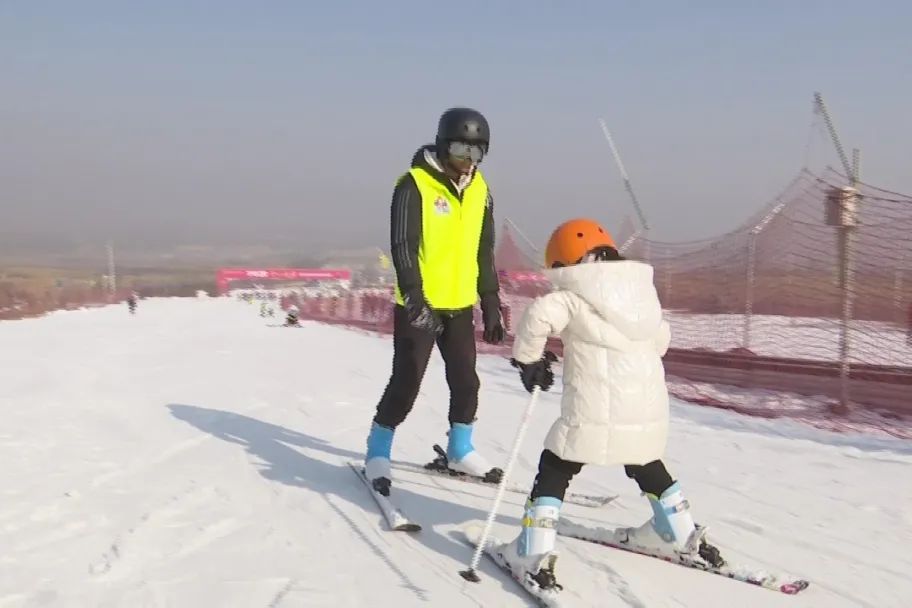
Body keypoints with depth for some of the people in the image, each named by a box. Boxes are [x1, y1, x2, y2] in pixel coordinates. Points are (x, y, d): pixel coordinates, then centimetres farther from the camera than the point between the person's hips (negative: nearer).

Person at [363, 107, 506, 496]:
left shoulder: (480, 190, 7)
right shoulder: (415, 185, -12)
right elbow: (402, 246, -17)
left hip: (461, 305, 6)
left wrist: (491, 305, 11)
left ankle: (460, 452, 29)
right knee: (406, 382, -3)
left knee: (466, 382, 11)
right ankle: (377, 452, 15)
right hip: (419, 307, -6)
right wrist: (415, 299, -26)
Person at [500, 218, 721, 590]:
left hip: (595, 413, -6)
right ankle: (681, 533, 44)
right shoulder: (642, 291, 12)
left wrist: (528, 360, -8)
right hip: (648, 410, 6)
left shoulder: (573, 300, -7)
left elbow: (538, 316, -23)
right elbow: (661, 339, 20)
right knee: (648, 468, 30)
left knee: (555, 470, 5)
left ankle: (535, 553, -4)